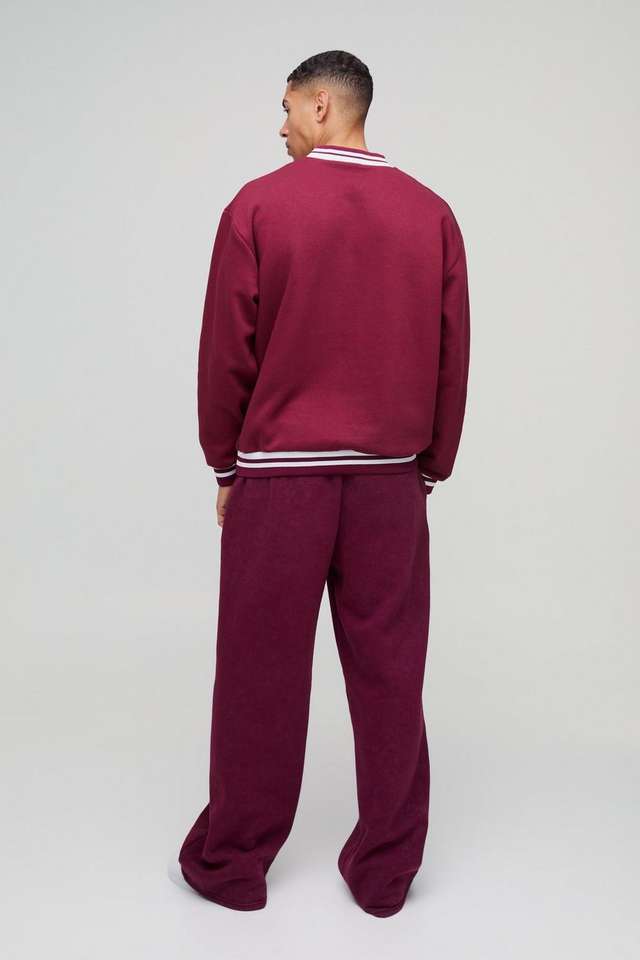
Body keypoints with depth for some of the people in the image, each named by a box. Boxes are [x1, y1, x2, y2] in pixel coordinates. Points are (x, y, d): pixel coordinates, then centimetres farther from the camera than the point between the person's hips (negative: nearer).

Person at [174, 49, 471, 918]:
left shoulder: (258, 205, -5)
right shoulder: (431, 214, 3)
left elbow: (225, 351, -3)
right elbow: (453, 358, 5)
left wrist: (225, 465, 9)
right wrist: (429, 471, 15)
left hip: (278, 477, -2)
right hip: (389, 481, 3)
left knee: (261, 674, 8)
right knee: (388, 674, 10)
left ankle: (232, 863, 24)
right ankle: (385, 871, 23)